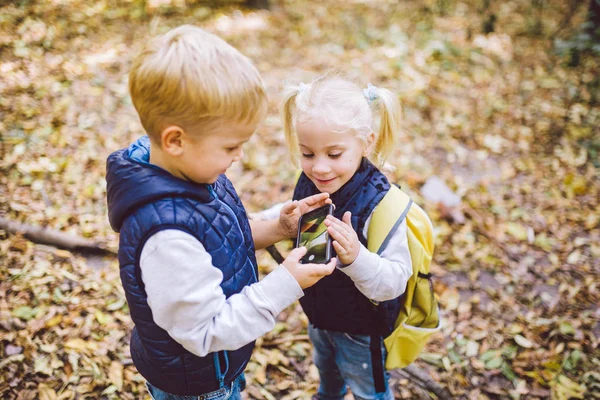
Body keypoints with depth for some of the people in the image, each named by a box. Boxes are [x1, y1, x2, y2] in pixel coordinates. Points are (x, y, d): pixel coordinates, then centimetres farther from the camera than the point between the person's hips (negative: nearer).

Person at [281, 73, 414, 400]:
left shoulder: (380, 204, -35)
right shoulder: (309, 183, -16)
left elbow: (395, 281, -36)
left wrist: (356, 257, -50)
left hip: (360, 328, -6)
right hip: (318, 313, 6)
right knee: (326, 366, 37)